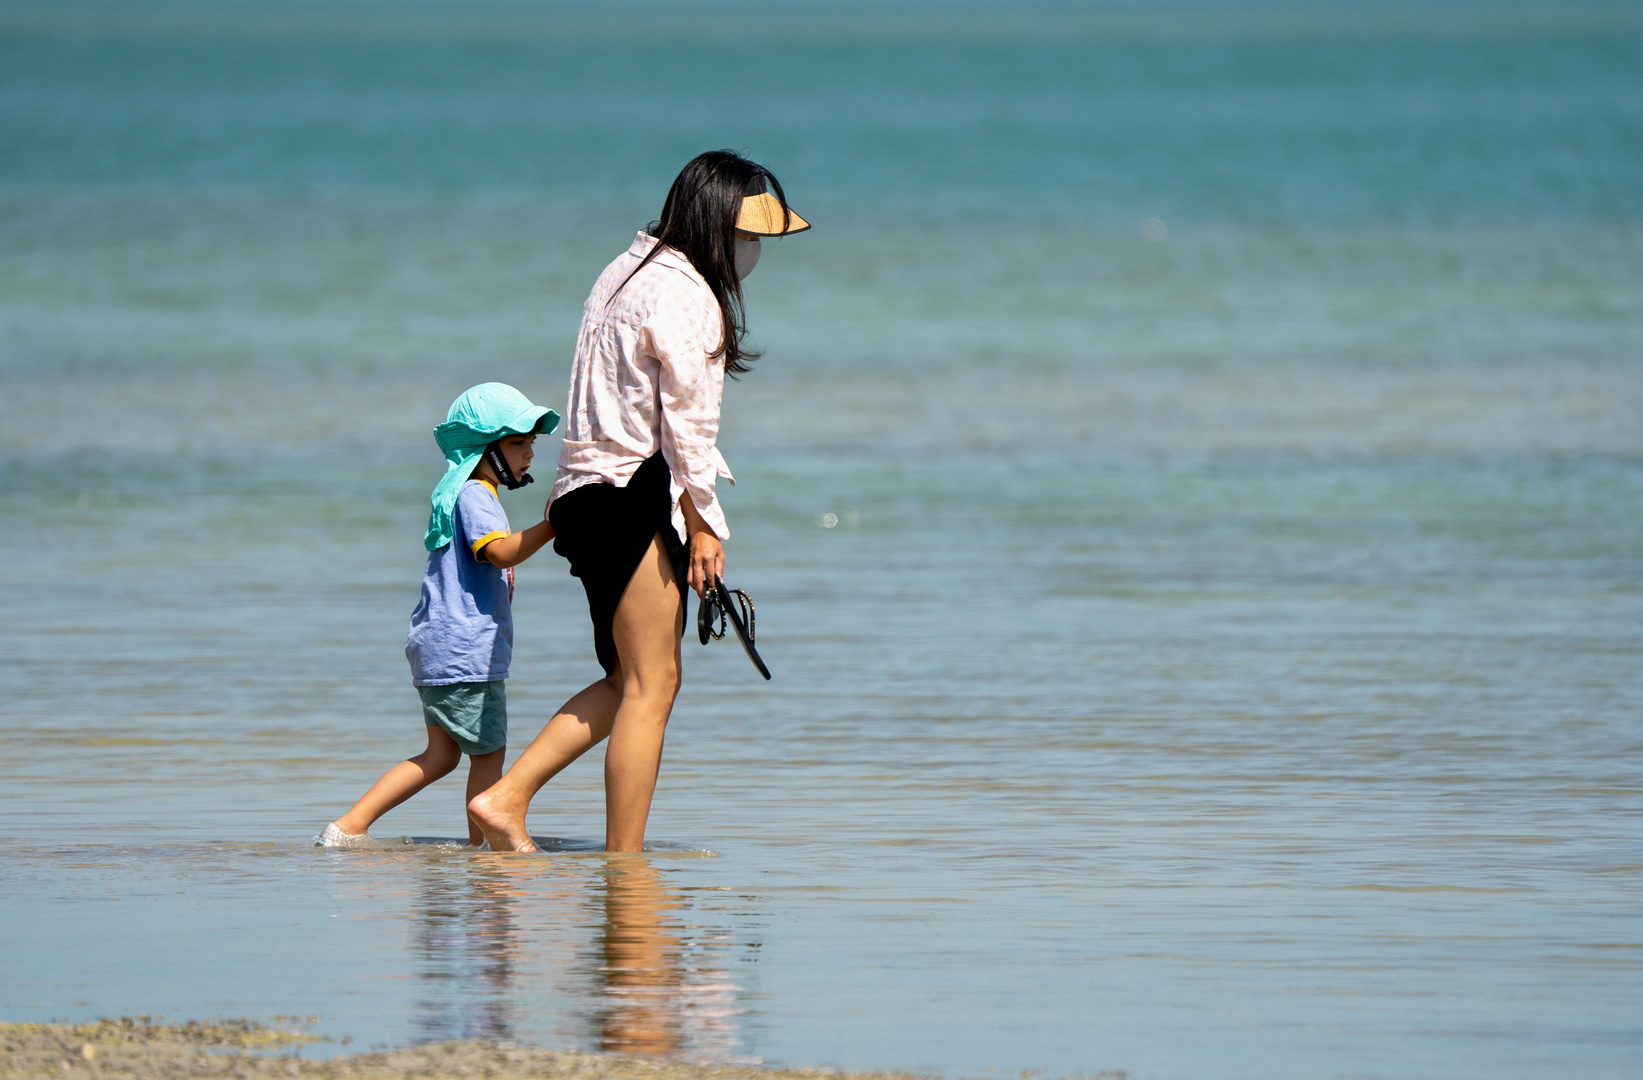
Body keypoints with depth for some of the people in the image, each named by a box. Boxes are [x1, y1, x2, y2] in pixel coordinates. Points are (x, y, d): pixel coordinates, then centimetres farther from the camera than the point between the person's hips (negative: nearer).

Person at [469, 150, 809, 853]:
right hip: (636, 499, -10)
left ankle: (505, 798, 8)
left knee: (631, 681, 15)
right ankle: (624, 861, -4)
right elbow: (687, 418, -15)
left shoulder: (631, 271, 17)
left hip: (591, 494, 10)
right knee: (651, 683, -5)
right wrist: (702, 524, -11)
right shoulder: (684, 295, -14)